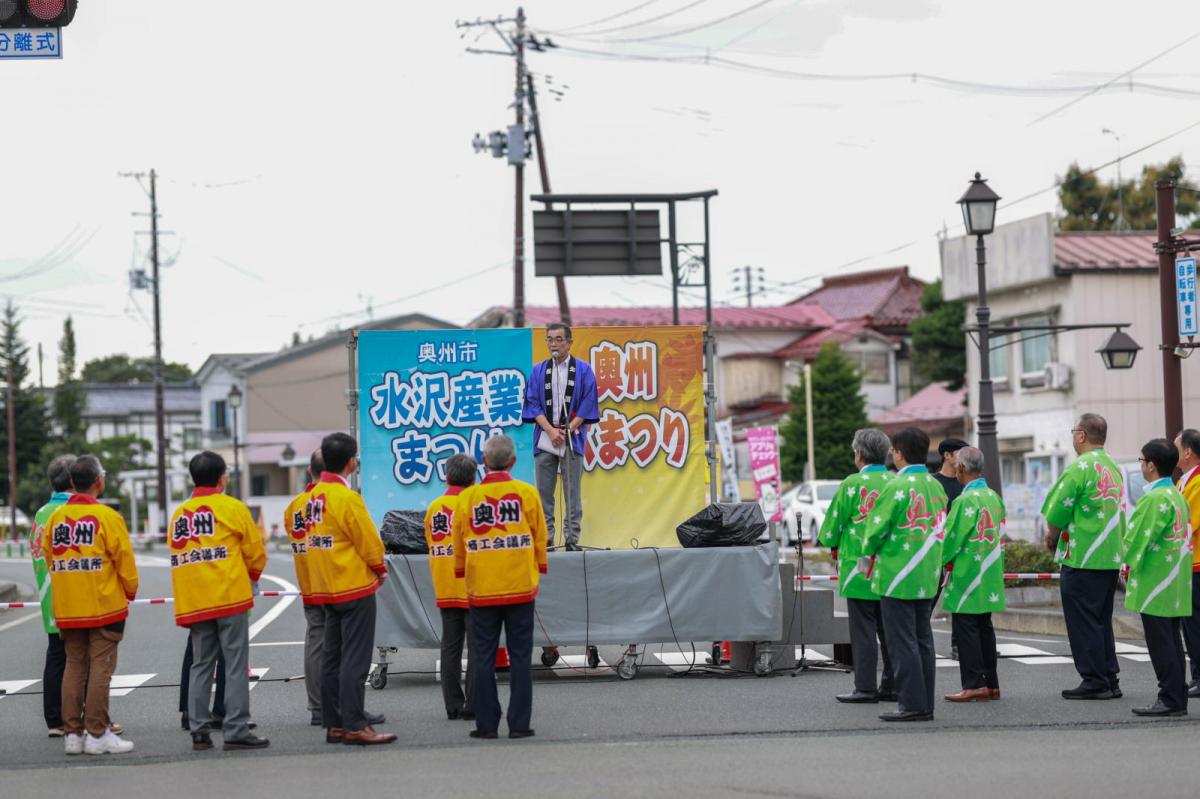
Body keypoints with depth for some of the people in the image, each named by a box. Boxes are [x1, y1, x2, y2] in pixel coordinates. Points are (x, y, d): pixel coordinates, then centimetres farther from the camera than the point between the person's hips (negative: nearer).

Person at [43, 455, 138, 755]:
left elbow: (49, 556, 9)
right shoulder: (106, 516, -11)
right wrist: (130, 590, 6)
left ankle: (72, 733, 11)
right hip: (105, 606, -5)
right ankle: (97, 734, -3)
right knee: (101, 667, -2)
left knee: (74, 666, 11)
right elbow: (124, 558, -10)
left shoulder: (56, 517, 4)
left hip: (67, 609, 5)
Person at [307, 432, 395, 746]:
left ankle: (334, 724, 16)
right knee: (355, 660, -6)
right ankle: (355, 727, -7)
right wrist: (380, 569, 6)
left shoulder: (315, 495, 7)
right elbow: (369, 542, -14)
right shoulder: (347, 498, -18)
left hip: (326, 589, 8)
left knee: (332, 659, 11)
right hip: (355, 588, -8)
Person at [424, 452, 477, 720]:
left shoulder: (434, 508, 5)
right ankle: (473, 705, -3)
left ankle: (453, 705, 9)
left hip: (444, 589, 5)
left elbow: (431, 545, 11)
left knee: (450, 646, 8)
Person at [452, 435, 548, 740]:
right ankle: (519, 724, 3)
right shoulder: (526, 493, -3)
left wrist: (462, 572, 22)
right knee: (520, 656, 4)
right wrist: (539, 568, 20)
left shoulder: (468, 497, -2)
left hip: (481, 588, 0)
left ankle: (486, 724, 6)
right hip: (520, 586, 0)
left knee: (483, 657, 6)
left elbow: (459, 541, 5)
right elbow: (539, 536, 4)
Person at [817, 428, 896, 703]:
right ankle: (892, 685, 14)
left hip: (859, 566, -5)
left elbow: (834, 521, -4)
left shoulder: (853, 483, -10)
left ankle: (865, 687, -1)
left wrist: (834, 547, 14)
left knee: (863, 629, -1)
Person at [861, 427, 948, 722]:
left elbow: (878, 526, -14)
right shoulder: (936, 486, 9)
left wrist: (867, 553, 4)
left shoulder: (898, 487, -15)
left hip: (898, 576, -8)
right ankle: (925, 703, 15)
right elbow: (940, 527, 13)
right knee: (922, 639, 12)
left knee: (902, 641, -4)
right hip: (928, 576, 8)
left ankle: (911, 703, -5)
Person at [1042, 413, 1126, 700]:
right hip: (1111, 558, 9)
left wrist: (1052, 537, 5)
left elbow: (1057, 512, -15)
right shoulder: (1114, 468, 14)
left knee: (1083, 622, -2)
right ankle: (1110, 679, 17)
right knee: (1102, 620, 15)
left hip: (1083, 559, -8)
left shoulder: (1081, 467, -14)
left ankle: (1094, 682, -1)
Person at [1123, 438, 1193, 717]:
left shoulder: (1154, 499, -17)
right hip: (1176, 583, 9)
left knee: (1160, 642, -6)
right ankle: (1177, 696, 15)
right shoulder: (1177, 495, 13)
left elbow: (1138, 539, -16)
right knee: (1171, 640, 12)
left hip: (1155, 582, -9)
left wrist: (1132, 563, 2)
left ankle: (1170, 699, -7)